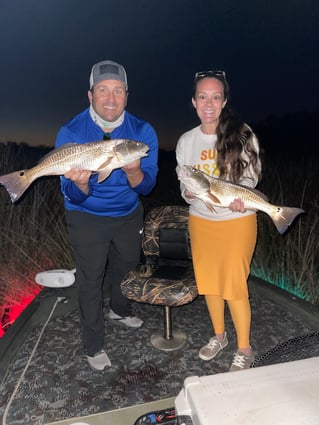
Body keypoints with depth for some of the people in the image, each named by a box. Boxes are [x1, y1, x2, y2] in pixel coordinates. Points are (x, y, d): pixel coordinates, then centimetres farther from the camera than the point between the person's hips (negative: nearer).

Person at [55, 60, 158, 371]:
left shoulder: (142, 132, -14)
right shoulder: (70, 133, -20)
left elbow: (146, 187, -15)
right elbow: (73, 197, -19)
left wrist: (133, 171, -37)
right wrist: (80, 184, -42)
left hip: (128, 214, 4)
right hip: (86, 219, -3)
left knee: (126, 266, 23)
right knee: (90, 279, 6)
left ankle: (120, 309, 54)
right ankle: (93, 346, 28)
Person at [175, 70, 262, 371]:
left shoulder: (243, 135, -8)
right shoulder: (186, 141, 2)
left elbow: (249, 177, -7)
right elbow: (184, 185, 6)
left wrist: (238, 197, -29)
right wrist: (188, 193, -18)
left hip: (237, 222, -4)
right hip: (200, 221, 4)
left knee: (234, 285, 1)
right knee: (208, 281, 14)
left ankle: (244, 349, 26)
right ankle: (219, 336, 39)